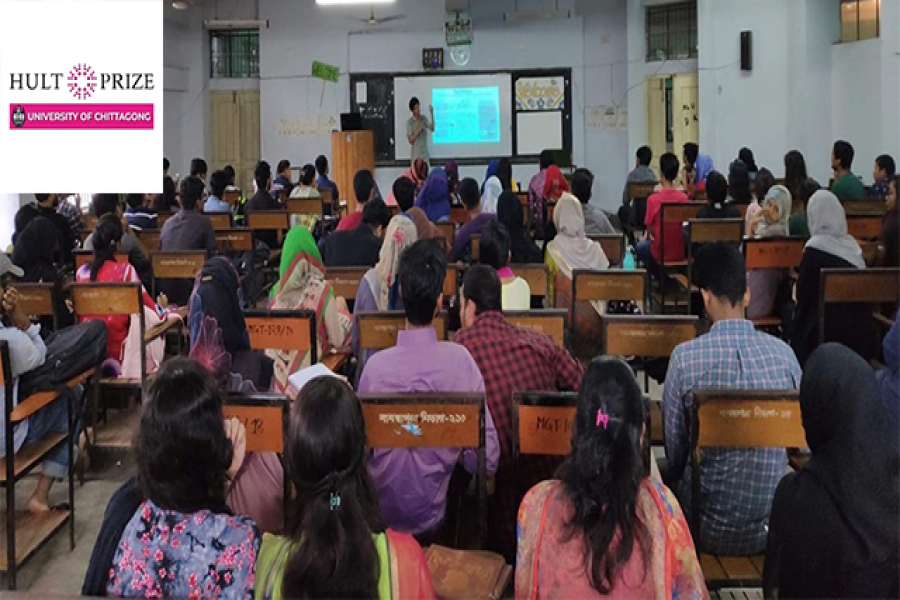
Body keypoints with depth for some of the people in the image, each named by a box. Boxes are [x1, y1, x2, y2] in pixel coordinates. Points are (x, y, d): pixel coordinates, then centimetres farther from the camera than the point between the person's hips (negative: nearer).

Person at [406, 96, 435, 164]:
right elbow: (410, 140, -11)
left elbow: (432, 129, -10)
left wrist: (432, 114, -17)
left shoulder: (424, 118, 6)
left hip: (425, 154, 4)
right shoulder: (409, 122, -8)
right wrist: (418, 130, -18)